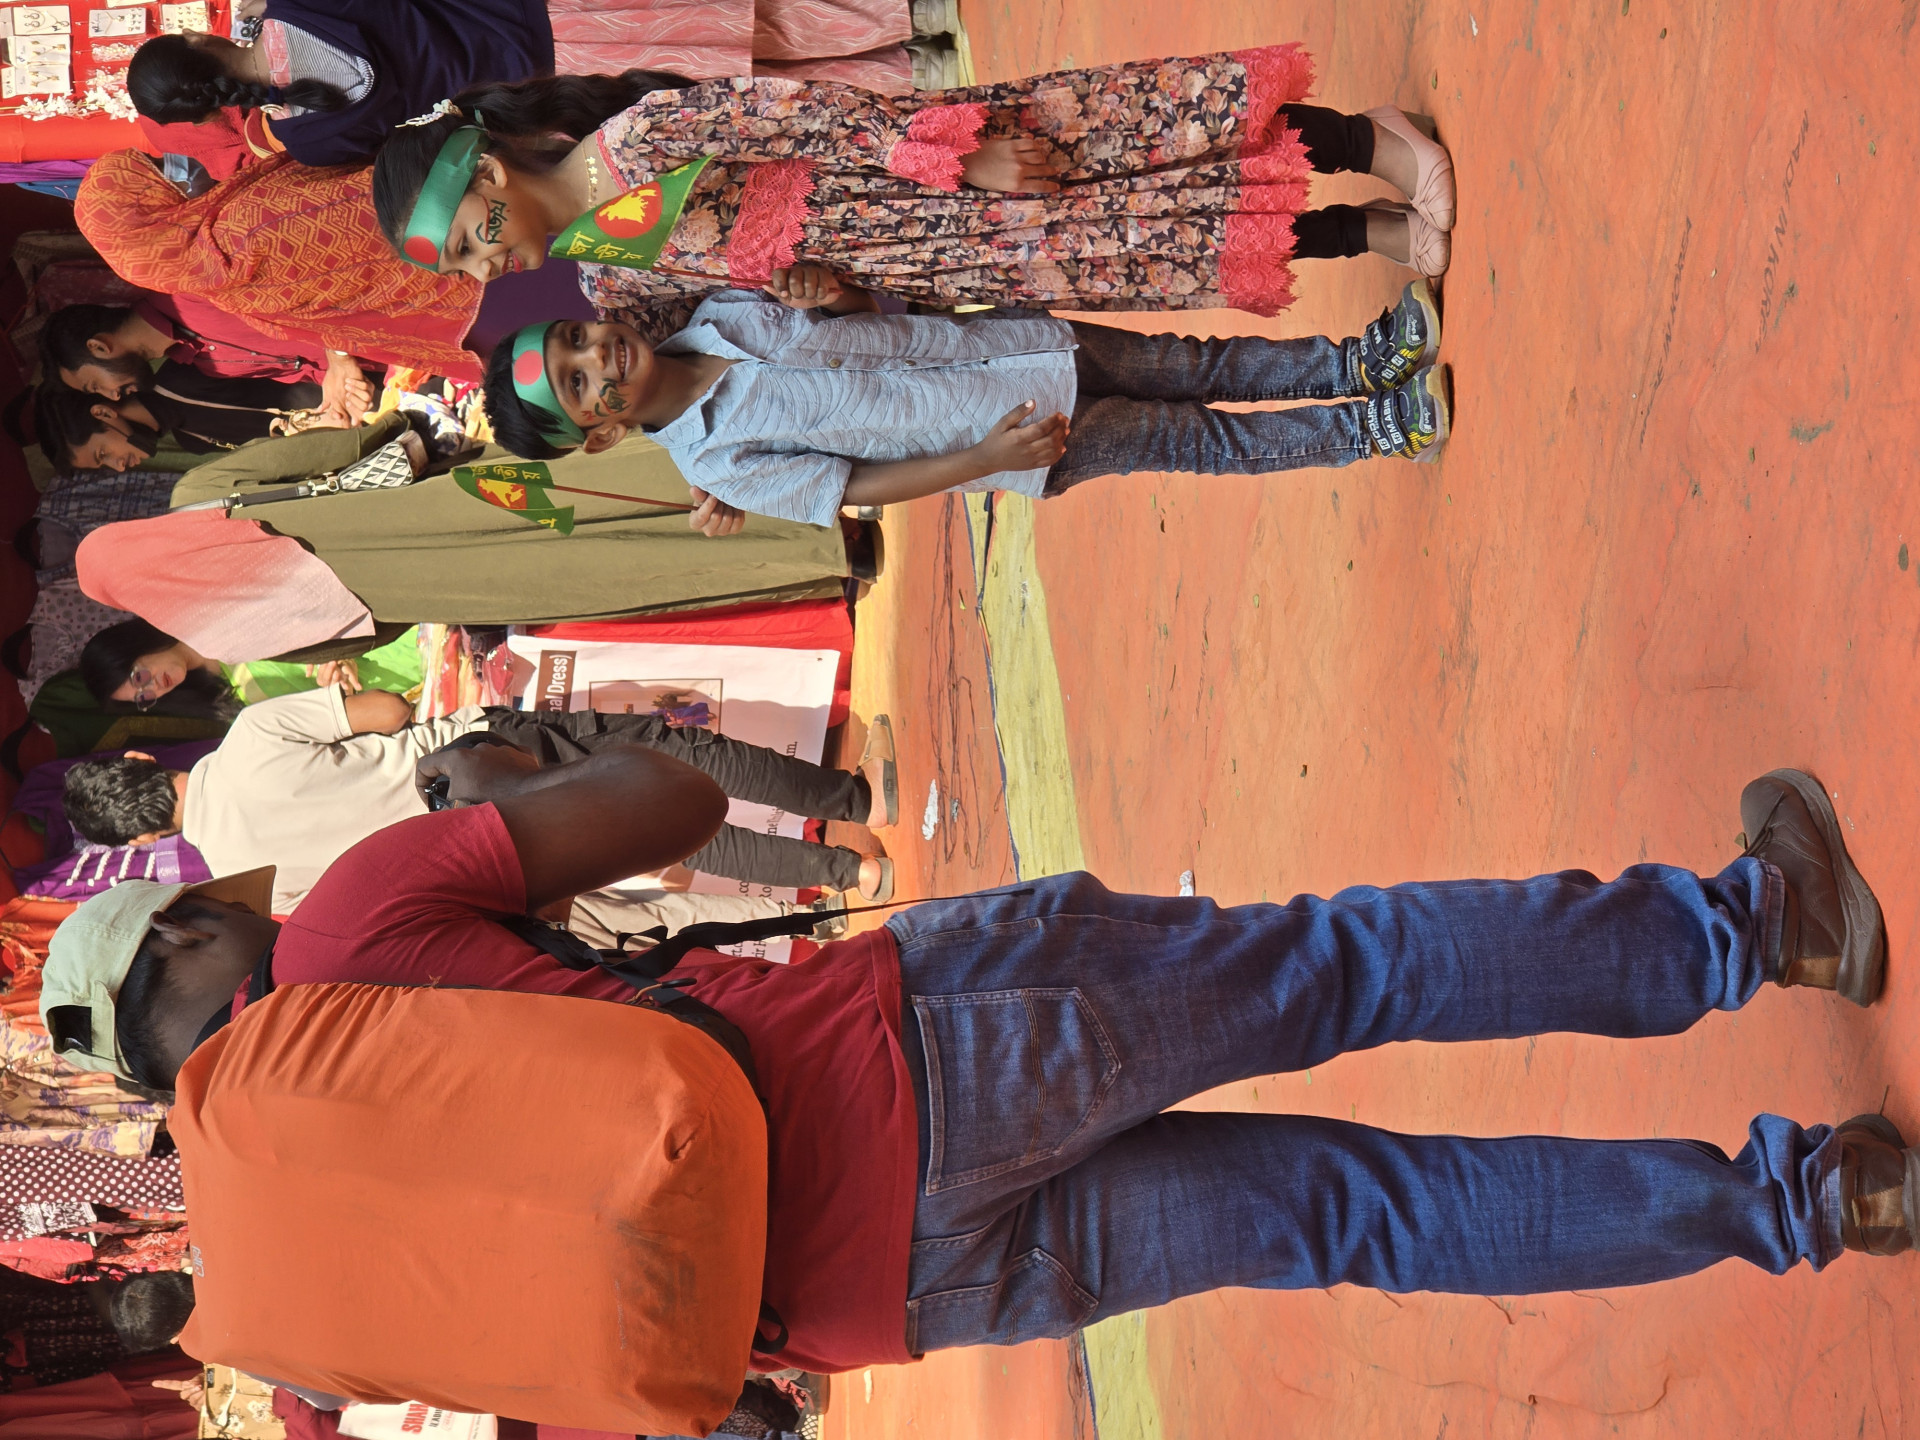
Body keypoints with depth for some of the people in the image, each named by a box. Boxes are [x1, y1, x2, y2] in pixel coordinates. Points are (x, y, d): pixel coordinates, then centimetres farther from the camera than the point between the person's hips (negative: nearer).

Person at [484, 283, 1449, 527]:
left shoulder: (719, 314, -5)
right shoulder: (720, 464, -17)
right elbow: (861, 488, -14)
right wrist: (988, 459, -18)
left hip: (1029, 344, 4)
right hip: (1045, 446, -4)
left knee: (1206, 368, 5)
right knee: (1203, 441, 0)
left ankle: (1361, 362, 21)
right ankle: (1378, 428, 12)